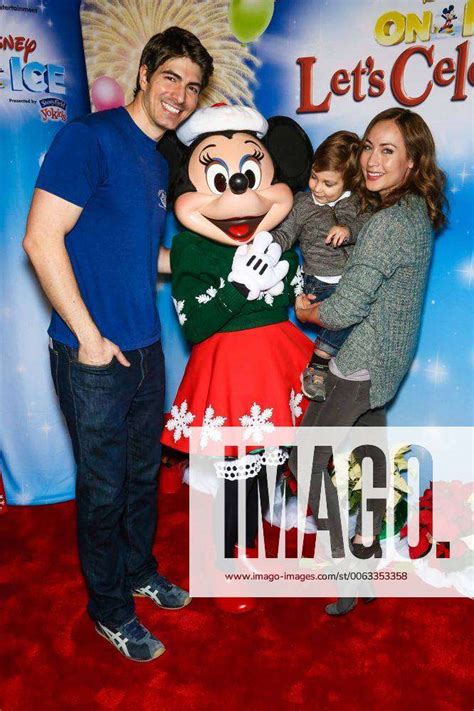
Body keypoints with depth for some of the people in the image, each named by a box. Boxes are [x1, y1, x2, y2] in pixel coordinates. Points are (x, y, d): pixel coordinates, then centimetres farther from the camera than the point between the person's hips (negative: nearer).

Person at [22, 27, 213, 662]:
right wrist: (88, 336, -17)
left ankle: (139, 571, 44)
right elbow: (41, 239, -18)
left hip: (144, 347, 8)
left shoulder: (158, 161, 13)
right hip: (93, 355, -8)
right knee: (104, 486, 8)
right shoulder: (91, 136, -12)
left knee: (144, 472, 21)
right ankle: (110, 609, 30)